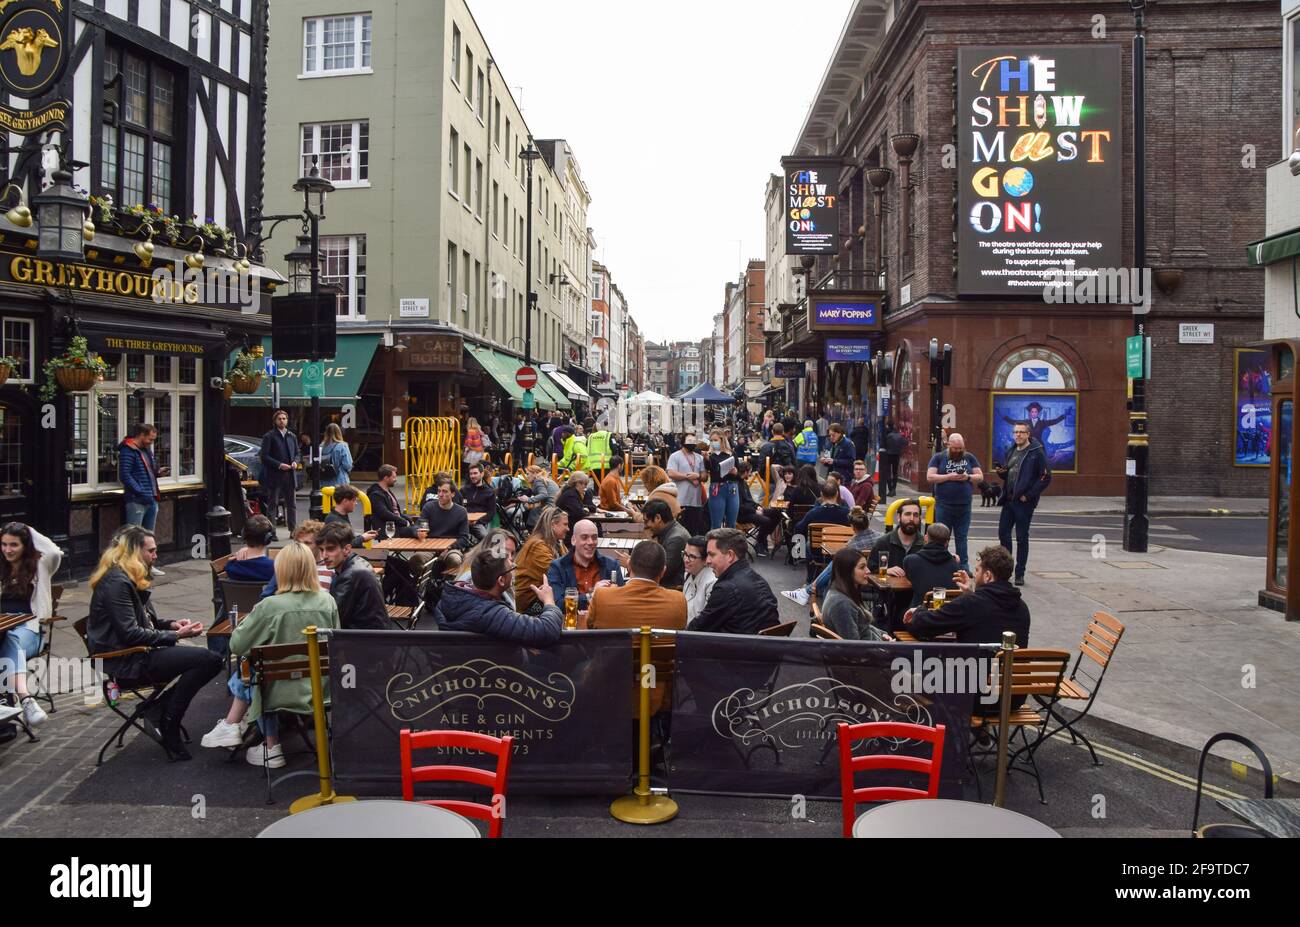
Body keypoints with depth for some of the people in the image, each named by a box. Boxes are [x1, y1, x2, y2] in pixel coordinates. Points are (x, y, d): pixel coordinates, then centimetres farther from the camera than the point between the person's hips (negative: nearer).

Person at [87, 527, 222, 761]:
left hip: (138, 654, 10)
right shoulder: (116, 581, -15)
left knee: (211, 660, -5)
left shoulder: (130, 579, 18)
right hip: (125, 662, -10)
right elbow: (130, 633, -21)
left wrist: (171, 624, 7)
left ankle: (163, 712, -1)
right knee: (207, 659, -23)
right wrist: (175, 635, -17)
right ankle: (169, 728, -12)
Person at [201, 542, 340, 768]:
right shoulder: (328, 601, -4)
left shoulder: (270, 606, -17)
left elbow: (236, 645, -9)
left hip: (286, 693, -5)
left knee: (243, 676, 25)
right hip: (322, 689, 5)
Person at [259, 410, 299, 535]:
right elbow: (265, 456, -7)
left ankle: (293, 530, 14)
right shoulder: (269, 436, -3)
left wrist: (294, 462, 0)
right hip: (274, 476, -5)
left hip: (289, 474, 5)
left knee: (292, 504, 8)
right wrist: (279, 465, -16)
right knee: (272, 504, 1)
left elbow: (296, 453, 21)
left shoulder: (292, 436, 14)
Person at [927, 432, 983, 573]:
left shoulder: (969, 458, 9)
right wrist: (949, 477, -16)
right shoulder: (938, 458, 1)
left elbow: (980, 477, 9)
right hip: (944, 505, -2)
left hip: (964, 505, 2)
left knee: (961, 537, 7)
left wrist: (968, 477, -11)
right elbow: (930, 477, -7)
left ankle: (963, 566, 12)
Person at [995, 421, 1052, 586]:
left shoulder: (1037, 453, -8)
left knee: (1022, 537, 1)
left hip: (1024, 502, -6)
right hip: (1008, 500, 6)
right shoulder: (1011, 451, 13)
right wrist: (1001, 472, -1)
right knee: (1003, 532, 7)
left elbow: (1046, 477, -12)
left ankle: (1020, 574, 11)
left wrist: (1029, 495, -16)